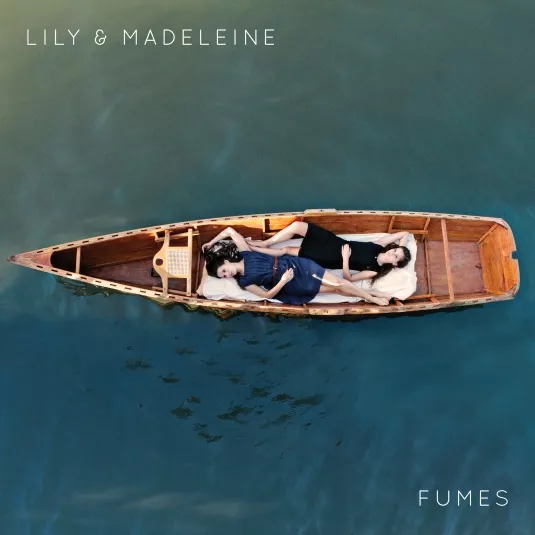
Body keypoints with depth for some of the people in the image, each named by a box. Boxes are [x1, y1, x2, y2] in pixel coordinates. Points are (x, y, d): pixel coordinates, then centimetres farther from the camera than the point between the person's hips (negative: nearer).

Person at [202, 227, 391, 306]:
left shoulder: (245, 255, -2)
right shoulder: (244, 282, -5)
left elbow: (230, 230, 3)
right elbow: (267, 295, -5)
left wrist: (211, 243, 10)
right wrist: (282, 281, -21)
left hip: (294, 264, 2)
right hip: (289, 284, -1)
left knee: (337, 281, -4)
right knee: (335, 289, -5)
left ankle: (372, 294, 12)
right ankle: (372, 299, 11)